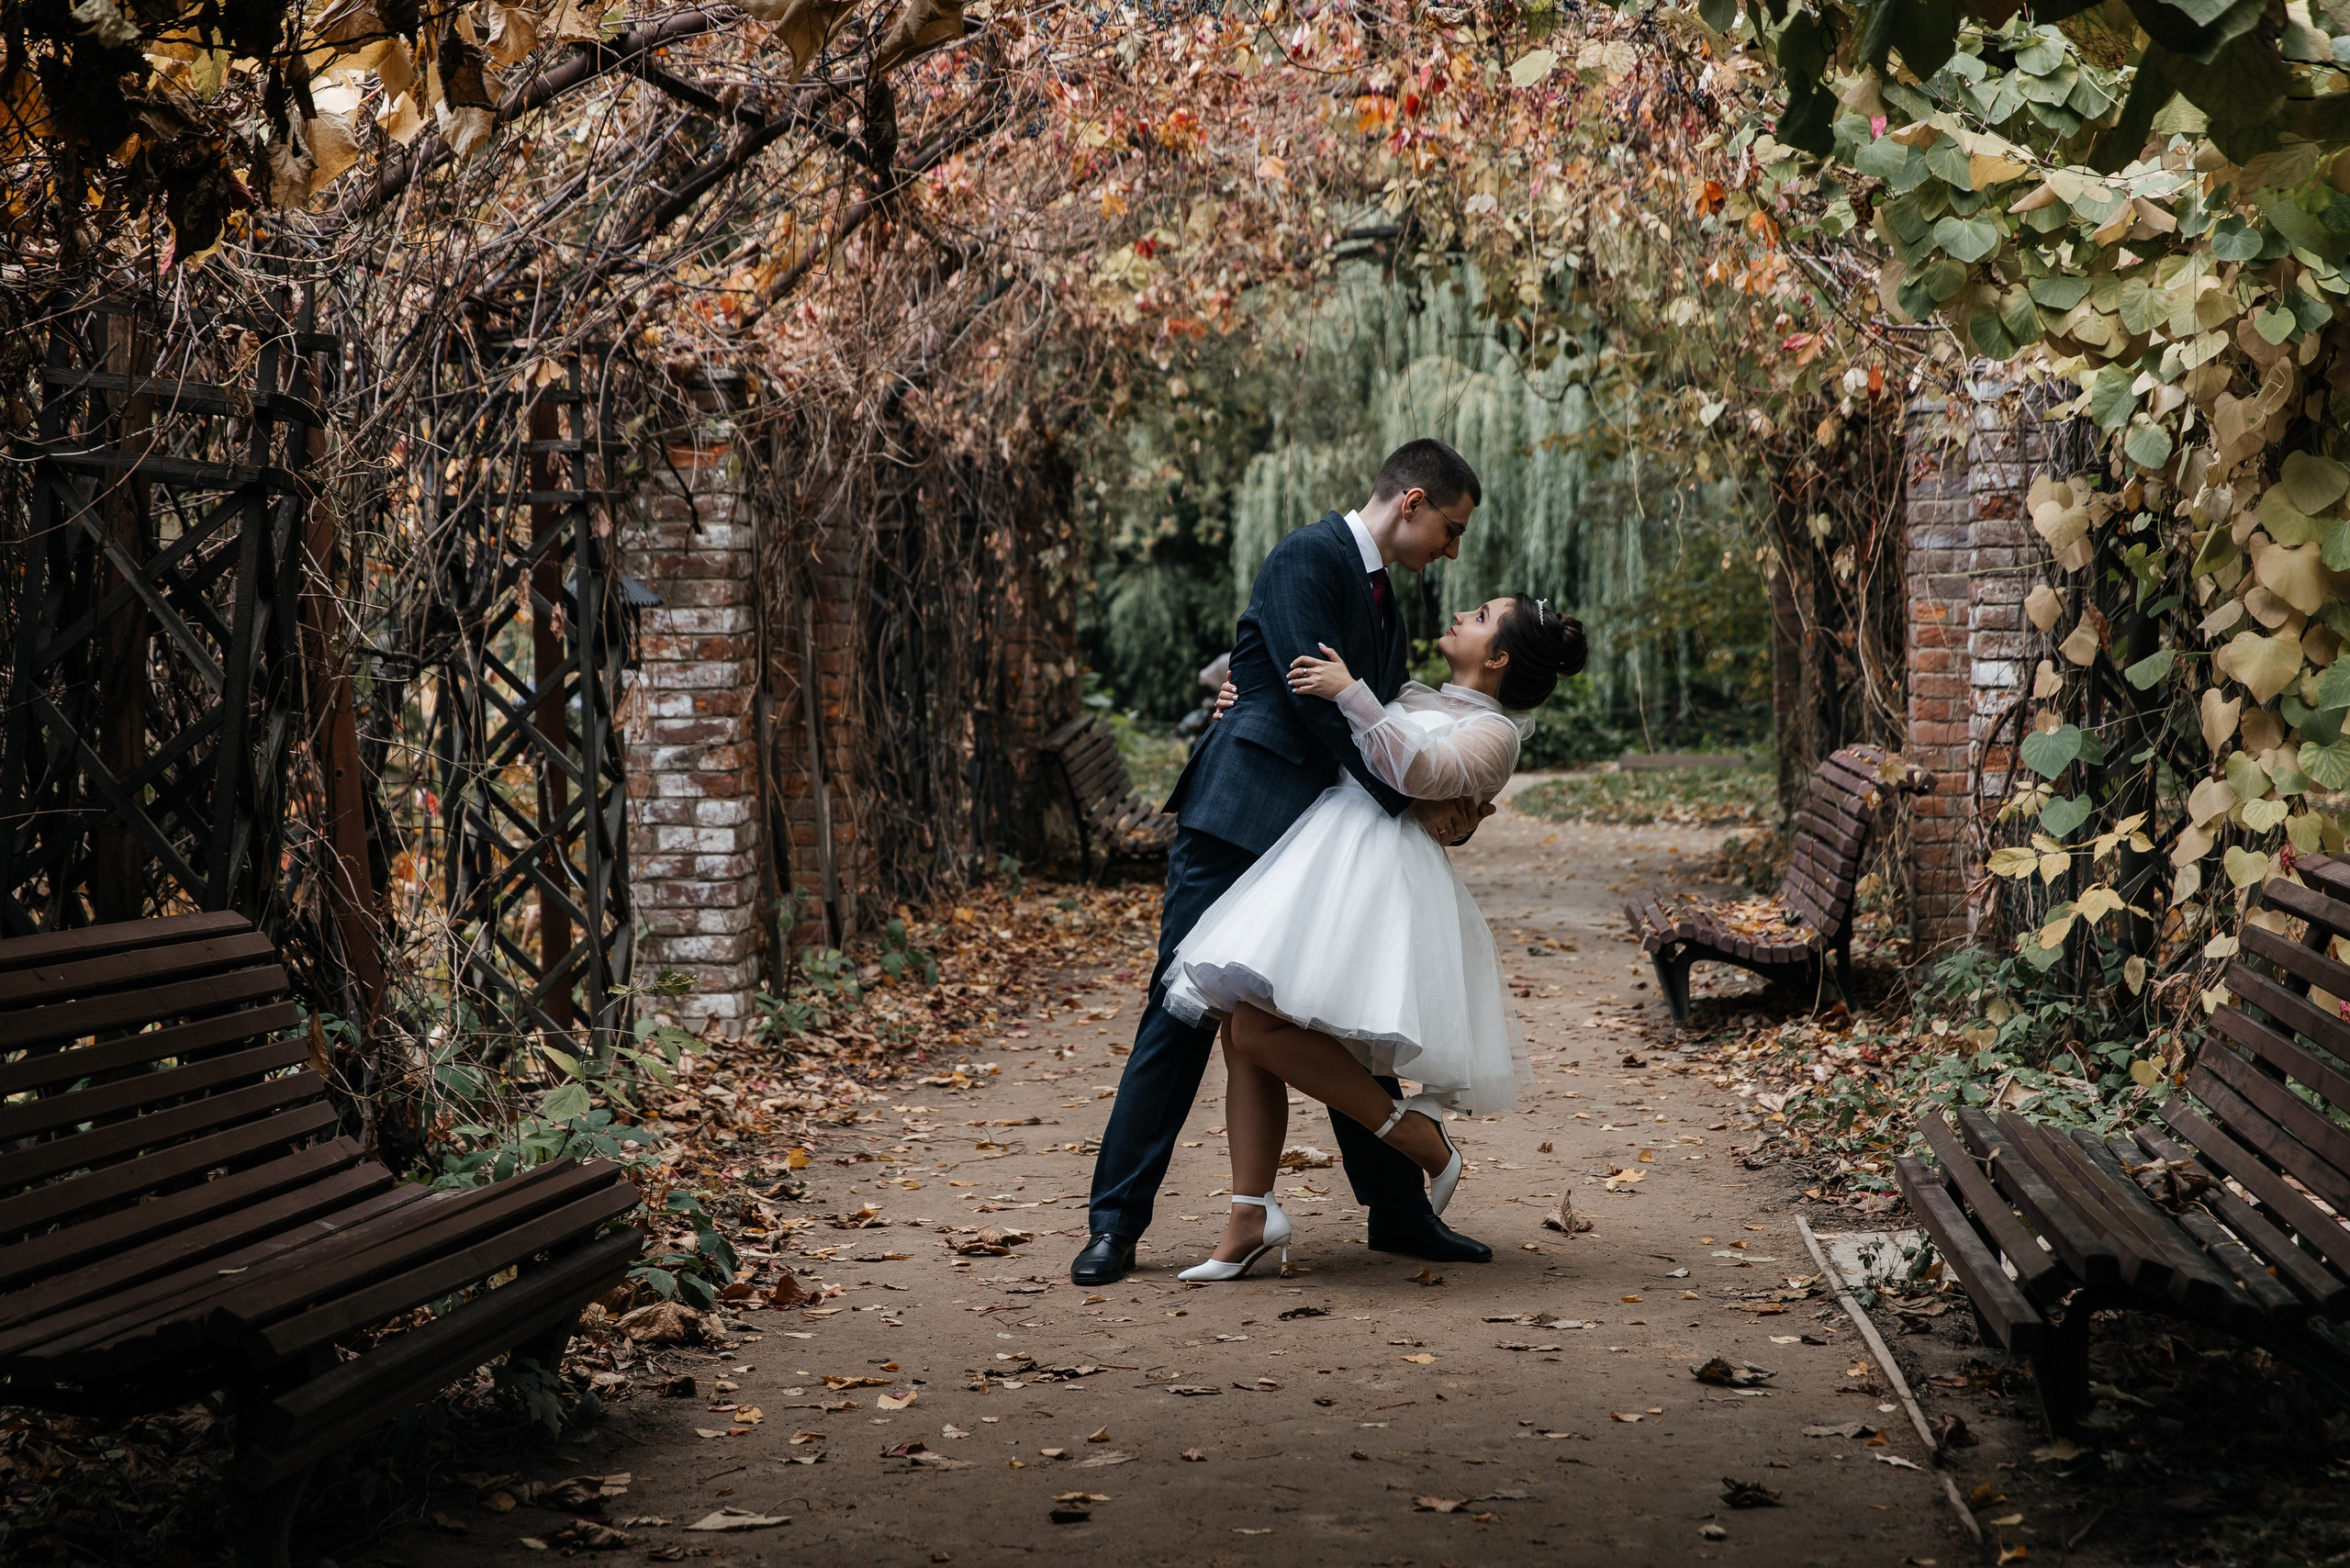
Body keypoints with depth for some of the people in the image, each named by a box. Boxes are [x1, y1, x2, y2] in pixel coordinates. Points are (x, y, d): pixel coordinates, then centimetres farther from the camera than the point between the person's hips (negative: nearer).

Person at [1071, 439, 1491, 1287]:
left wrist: (1449, 803, 0)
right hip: (1238, 818, -8)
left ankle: (1399, 1211, 21)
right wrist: (1409, 801, -15)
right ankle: (1115, 1223, -2)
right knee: (1183, 1016, -7)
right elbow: (1318, 699, -18)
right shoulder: (1308, 558, -10)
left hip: (1318, 832, 9)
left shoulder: (1384, 602, 19)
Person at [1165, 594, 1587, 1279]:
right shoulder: (1414, 698, 28)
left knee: (1262, 1029, -22)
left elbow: (1421, 771, -16)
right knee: (1239, 1026, -4)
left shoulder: (1493, 730, 3)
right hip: (1314, 857, 9)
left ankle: (1421, 1141, -10)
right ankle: (1251, 1217, -3)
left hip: (1376, 864, -9)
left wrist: (1349, 692, -16)